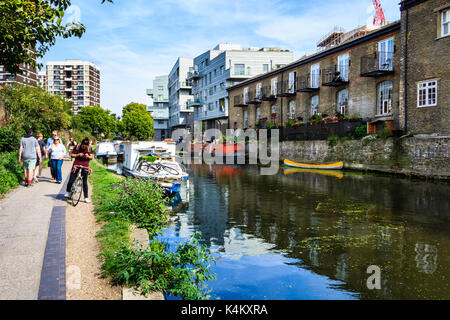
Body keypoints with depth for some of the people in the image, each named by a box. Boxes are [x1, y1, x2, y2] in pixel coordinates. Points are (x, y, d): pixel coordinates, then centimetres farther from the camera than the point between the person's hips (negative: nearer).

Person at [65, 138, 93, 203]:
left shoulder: (89, 148, -1)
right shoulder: (77, 147, -3)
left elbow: (91, 157, 4)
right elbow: (72, 155, 2)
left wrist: (88, 156, -17)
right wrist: (78, 155, -17)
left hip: (85, 166, 0)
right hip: (76, 164, 0)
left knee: (85, 182, 2)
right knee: (71, 180, -3)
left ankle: (86, 197, 8)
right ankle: (68, 192, 25)